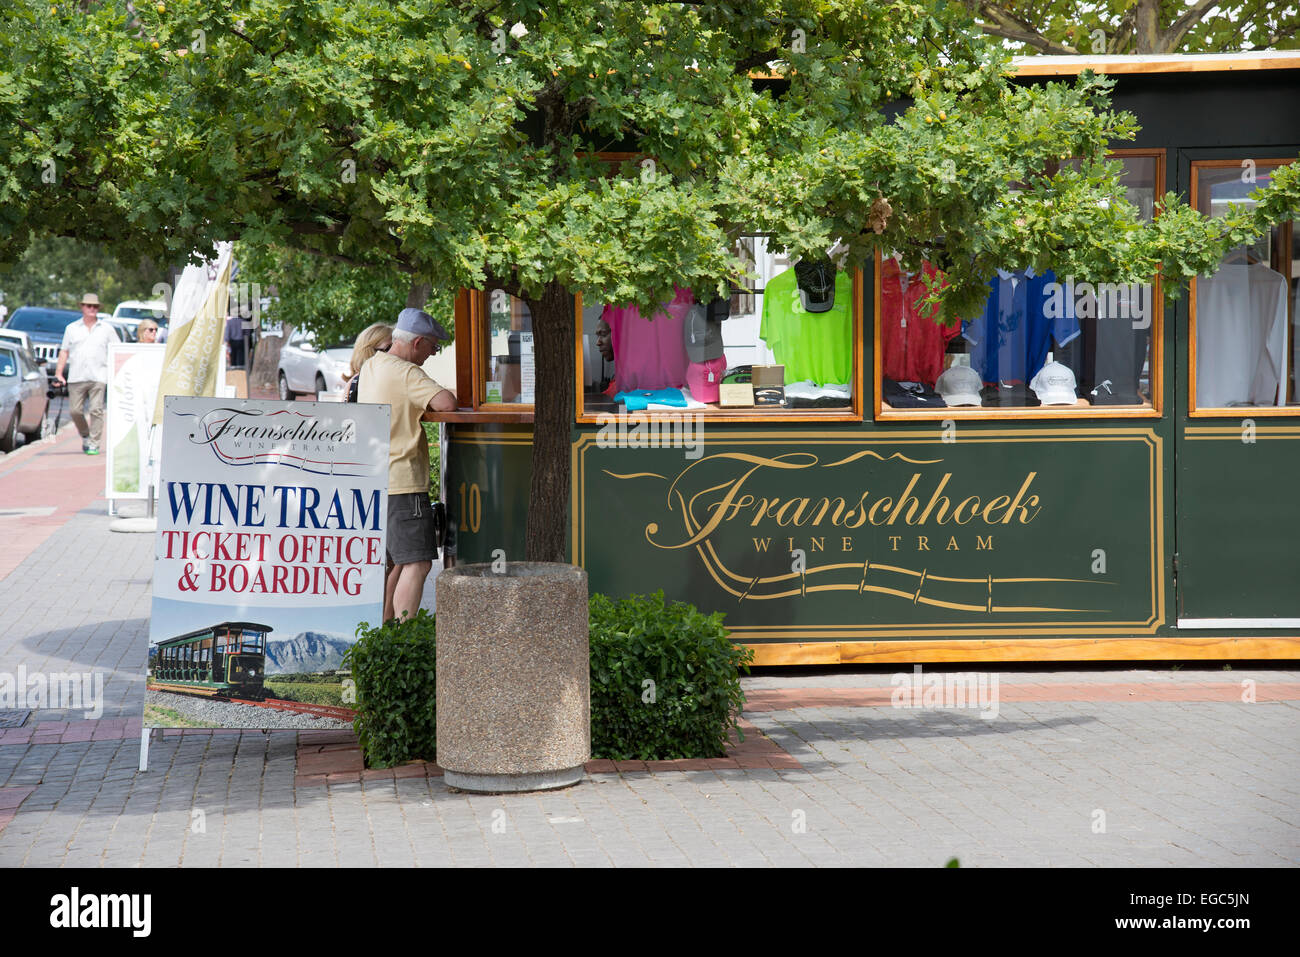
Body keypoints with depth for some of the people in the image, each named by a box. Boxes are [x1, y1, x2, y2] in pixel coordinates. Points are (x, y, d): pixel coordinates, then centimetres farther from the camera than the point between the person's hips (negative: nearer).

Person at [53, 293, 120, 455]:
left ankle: (94, 443, -8)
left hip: (98, 377, -2)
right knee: (76, 411, -2)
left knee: (96, 410, -11)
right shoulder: (72, 328, 15)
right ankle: (85, 437, 21)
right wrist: (58, 373, 6)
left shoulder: (107, 329, 12)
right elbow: (64, 351, 15)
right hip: (76, 377, 2)